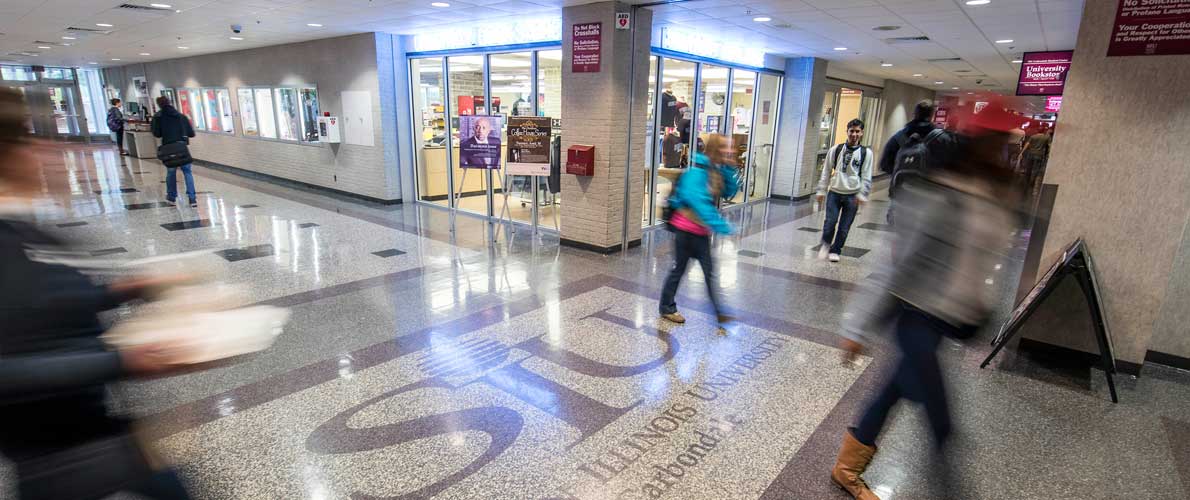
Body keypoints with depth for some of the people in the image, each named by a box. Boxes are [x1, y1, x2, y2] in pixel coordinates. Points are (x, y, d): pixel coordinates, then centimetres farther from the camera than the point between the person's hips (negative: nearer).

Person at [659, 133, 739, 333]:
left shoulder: (716, 171, 5)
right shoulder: (697, 171, -21)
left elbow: (729, 192, 7)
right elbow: (699, 202, -28)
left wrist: (729, 170, -6)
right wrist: (720, 225, -29)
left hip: (701, 231, 8)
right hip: (686, 229, -7)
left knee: (710, 271, 7)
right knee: (679, 269, 7)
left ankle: (720, 313, 11)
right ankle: (667, 307, 26)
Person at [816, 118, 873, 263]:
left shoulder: (866, 153, 2)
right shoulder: (835, 150, 5)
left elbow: (866, 177, 1)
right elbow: (826, 171, 8)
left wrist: (862, 194, -8)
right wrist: (821, 190, 4)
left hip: (852, 195, 0)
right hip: (834, 192, 0)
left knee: (844, 226, 3)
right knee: (830, 221, -9)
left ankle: (835, 250, 20)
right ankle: (825, 244, 18)